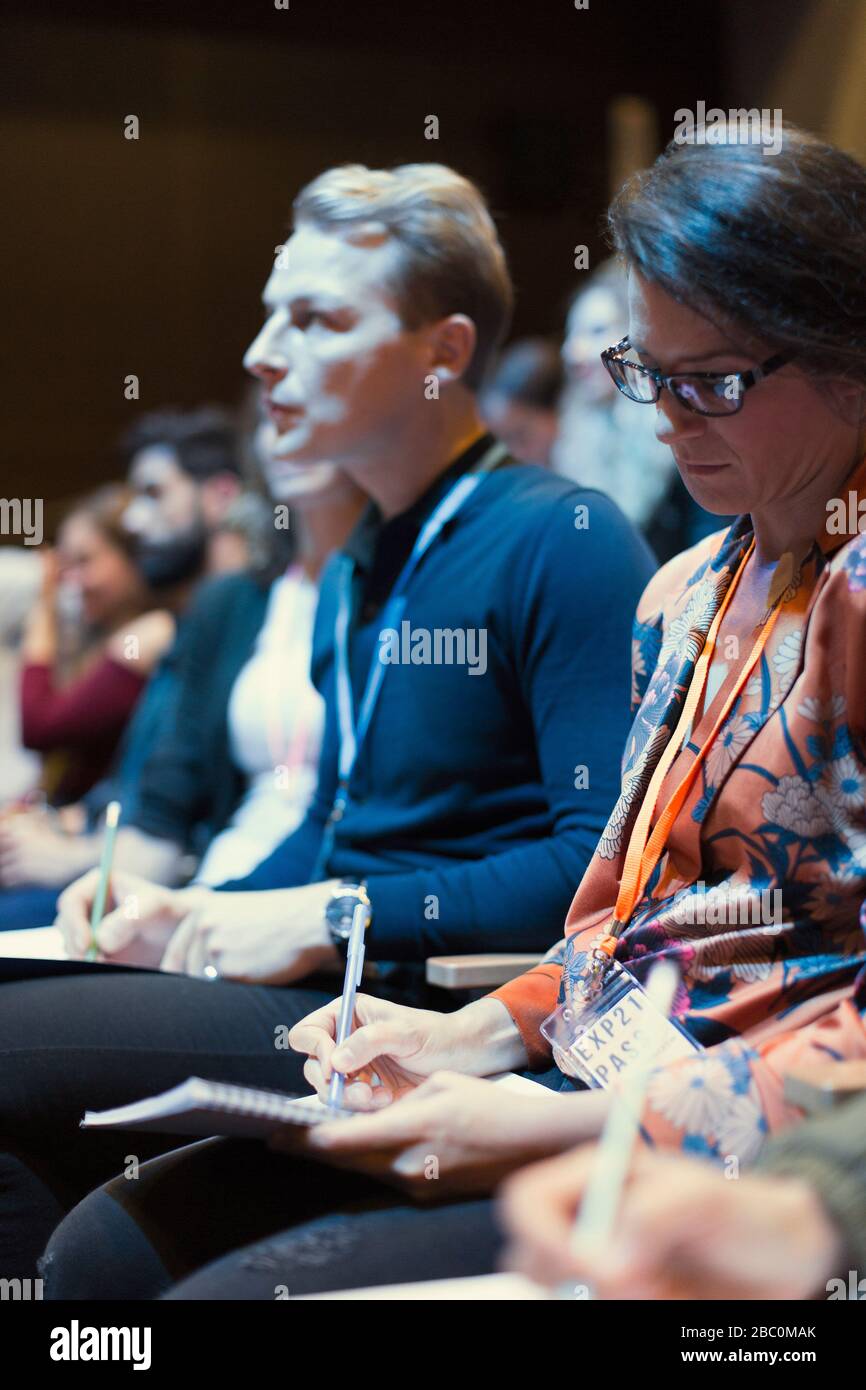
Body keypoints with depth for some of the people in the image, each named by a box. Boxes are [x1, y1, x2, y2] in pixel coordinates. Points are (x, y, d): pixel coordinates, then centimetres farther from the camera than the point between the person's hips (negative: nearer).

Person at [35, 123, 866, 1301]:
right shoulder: (687, 595, 18)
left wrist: (560, 1130, -19)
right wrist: (471, 1037, 7)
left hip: (751, 1164, -8)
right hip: (597, 1098, 9)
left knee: (241, 1284, -23)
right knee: (115, 1239, -5)